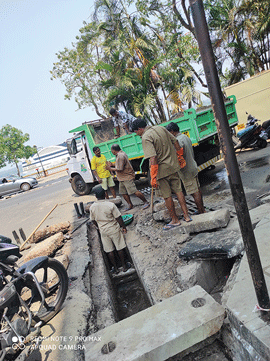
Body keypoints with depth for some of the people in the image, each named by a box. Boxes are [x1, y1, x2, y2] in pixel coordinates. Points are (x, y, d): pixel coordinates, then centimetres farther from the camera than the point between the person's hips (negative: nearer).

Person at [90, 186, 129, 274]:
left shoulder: (92, 207, -9)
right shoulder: (110, 205, -20)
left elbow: (93, 221, 4)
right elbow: (118, 218, -14)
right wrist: (123, 227, 0)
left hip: (103, 231, 3)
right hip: (114, 230, -2)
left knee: (109, 251, 15)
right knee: (120, 248, 14)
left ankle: (115, 268, 27)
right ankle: (124, 266, 26)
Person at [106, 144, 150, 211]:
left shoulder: (120, 156, -20)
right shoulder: (121, 154, 14)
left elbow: (119, 169, -23)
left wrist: (110, 169, -10)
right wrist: (111, 165, 17)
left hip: (127, 177, -11)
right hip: (122, 178, 11)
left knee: (134, 191, -12)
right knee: (123, 193, 10)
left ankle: (146, 202, -1)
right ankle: (130, 205, 19)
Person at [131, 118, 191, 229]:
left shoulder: (146, 138, -17)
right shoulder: (160, 128, 5)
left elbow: (153, 158, -26)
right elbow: (175, 142, 10)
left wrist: (153, 178, -23)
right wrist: (180, 157, 22)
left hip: (162, 170, -7)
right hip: (173, 166, 7)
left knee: (167, 196, 8)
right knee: (178, 191, 17)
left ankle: (175, 220, 21)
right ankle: (186, 215, 24)